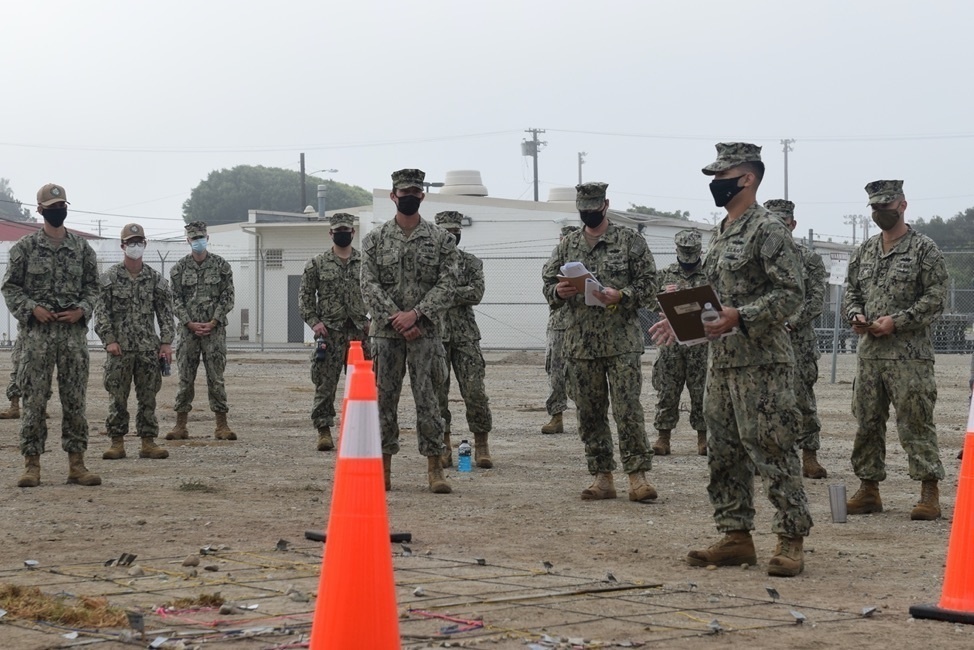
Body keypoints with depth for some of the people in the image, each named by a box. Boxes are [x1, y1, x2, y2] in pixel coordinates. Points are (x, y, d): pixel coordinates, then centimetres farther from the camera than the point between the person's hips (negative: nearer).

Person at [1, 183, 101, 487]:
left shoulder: (82, 248, 9)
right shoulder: (25, 247, 2)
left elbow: (92, 287, 12)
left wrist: (81, 310, -6)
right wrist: (32, 308, -13)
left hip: (74, 331, 2)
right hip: (38, 332, -2)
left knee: (75, 399, 3)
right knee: (34, 399, -3)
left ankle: (76, 463, 8)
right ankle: (32, 463, 1)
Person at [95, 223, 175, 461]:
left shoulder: (155, 279, 7)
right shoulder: (109, 278, 2)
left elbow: (165, 312, 7)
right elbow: (101, 312, -2)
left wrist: (166, 342, -2)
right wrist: (109, 340, -12)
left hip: (149, 348, 2)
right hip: (119, 348, -2)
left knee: (148, 397, 4)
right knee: (117, 397, 0)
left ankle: (148, 443, 8)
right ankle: (117, 443, 6)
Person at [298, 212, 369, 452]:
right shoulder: (317, 265, 5)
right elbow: (305, 296, 5)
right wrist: (313, 321, -7)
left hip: (361, 331, 1)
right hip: (330, 332, -1)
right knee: (325, 383, -4)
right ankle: (324, 430, 1)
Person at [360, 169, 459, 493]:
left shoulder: (441, 239, 3)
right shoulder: (375, 239, 5)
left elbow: (446, 285, -3)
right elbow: (369, 286, -2)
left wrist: (415, 314, -15)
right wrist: (396, 318, -13)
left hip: (425, 330, -1)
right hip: (386, 331, 1)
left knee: (427, 399, -4)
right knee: (385, 399, 5)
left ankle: (435, 468, 0)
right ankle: (384, 468, 11)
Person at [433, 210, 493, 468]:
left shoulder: (471, 262, 9)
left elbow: (477, 293, -6)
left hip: (465, 335, 0)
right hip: (434, 334, 0)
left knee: (474, 390, -5)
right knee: (437, 392, 0)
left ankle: (481, 446, 3)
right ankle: (443, 447, 8)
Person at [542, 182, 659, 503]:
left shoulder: (630, 241, 2)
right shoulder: (567, 245, 13)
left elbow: (648, 285, -1)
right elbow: (548, 284, 15)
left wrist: (620, 296, -18)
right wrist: (558, 291, -8)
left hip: (622, 342, -4)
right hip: (580, 342, 4)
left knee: (628, 410, -8)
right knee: (589, 414, 6)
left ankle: (638, 476, -5)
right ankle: (602, 477, 12)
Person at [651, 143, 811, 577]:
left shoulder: (768, 231, -11)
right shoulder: (720, 234, 18)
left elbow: (789, 294, -18)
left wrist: (740, 318, -26)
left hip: (761, 362, -9)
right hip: (721, 360, 9)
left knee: (772, 451, -7)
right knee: (724, 454, 10)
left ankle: (791, 541, -2)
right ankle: (736, 537, 17)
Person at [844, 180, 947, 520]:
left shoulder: (924, 249, -4)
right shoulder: (863, 251, 15)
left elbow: (936, 298, -9)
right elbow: (851, 291, 21)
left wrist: (896, 321, -16)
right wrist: (856, 316, -1)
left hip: (909, 353, -6)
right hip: (868, 351, 6)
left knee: (915, 424, -8)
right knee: (867, 422, 9)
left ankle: (929, 493, -4)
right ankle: (868, 489, 17)